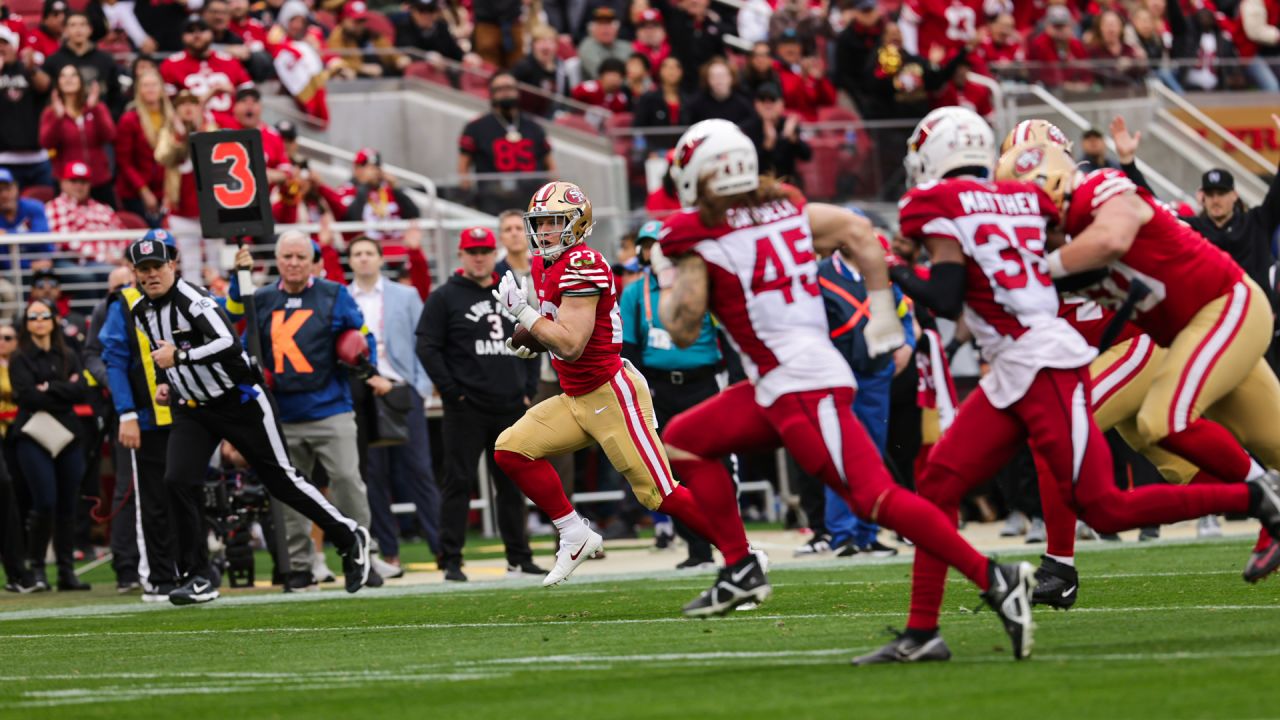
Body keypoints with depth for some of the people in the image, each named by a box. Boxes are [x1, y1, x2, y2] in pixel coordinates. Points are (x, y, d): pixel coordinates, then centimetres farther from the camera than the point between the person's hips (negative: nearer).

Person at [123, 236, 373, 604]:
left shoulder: (192, 298, -20)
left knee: (281, 480, 0)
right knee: (178, 481, -13)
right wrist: (168, 384, 9)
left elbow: (229, 344, -34)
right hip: (191, 409, 7)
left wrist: (178, 357, -31)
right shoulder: (142, 312, 6)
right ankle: (198, 577, -6)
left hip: (240, 401, -7)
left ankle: (350, 538, 17)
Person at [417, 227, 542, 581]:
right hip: (467, 409, -5)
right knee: (459, 482, -6)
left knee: (513, 484, 9)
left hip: (511, 408, 5)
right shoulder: (445, 298, 0)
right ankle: (451, 560, -5)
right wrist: (452, 391, -12)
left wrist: (528, 389, 9)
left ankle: (519, 558, 15)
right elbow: (428, 349, -6)